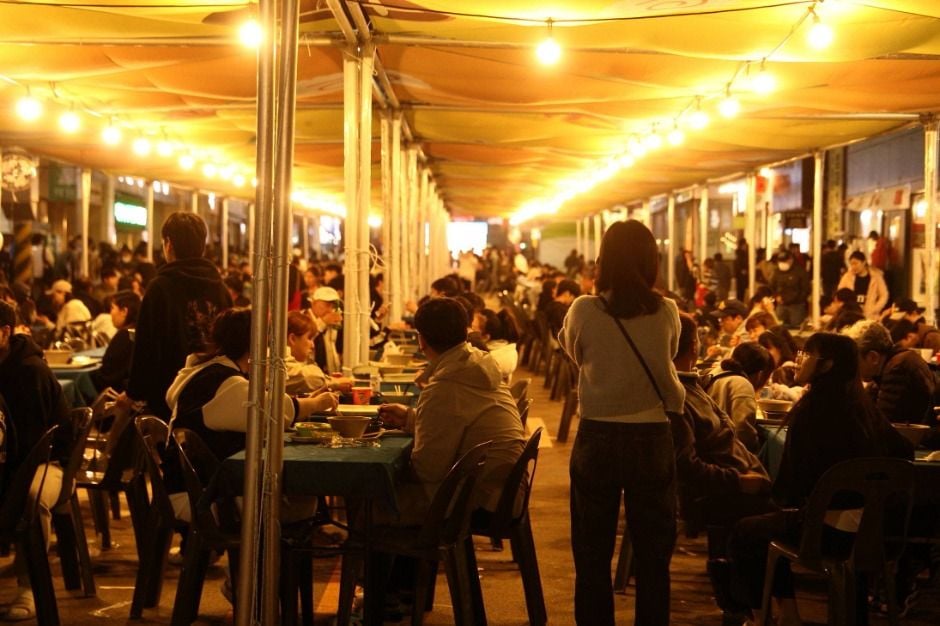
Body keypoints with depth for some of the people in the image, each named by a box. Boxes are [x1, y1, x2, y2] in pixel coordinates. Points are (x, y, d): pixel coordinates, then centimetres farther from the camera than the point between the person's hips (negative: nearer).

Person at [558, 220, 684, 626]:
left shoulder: (584, 310, -11)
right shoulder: (667, 312, -6)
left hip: (597, 439, -1)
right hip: (652, 439, 1)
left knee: (593, 555, 12)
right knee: (653, 554, 13)